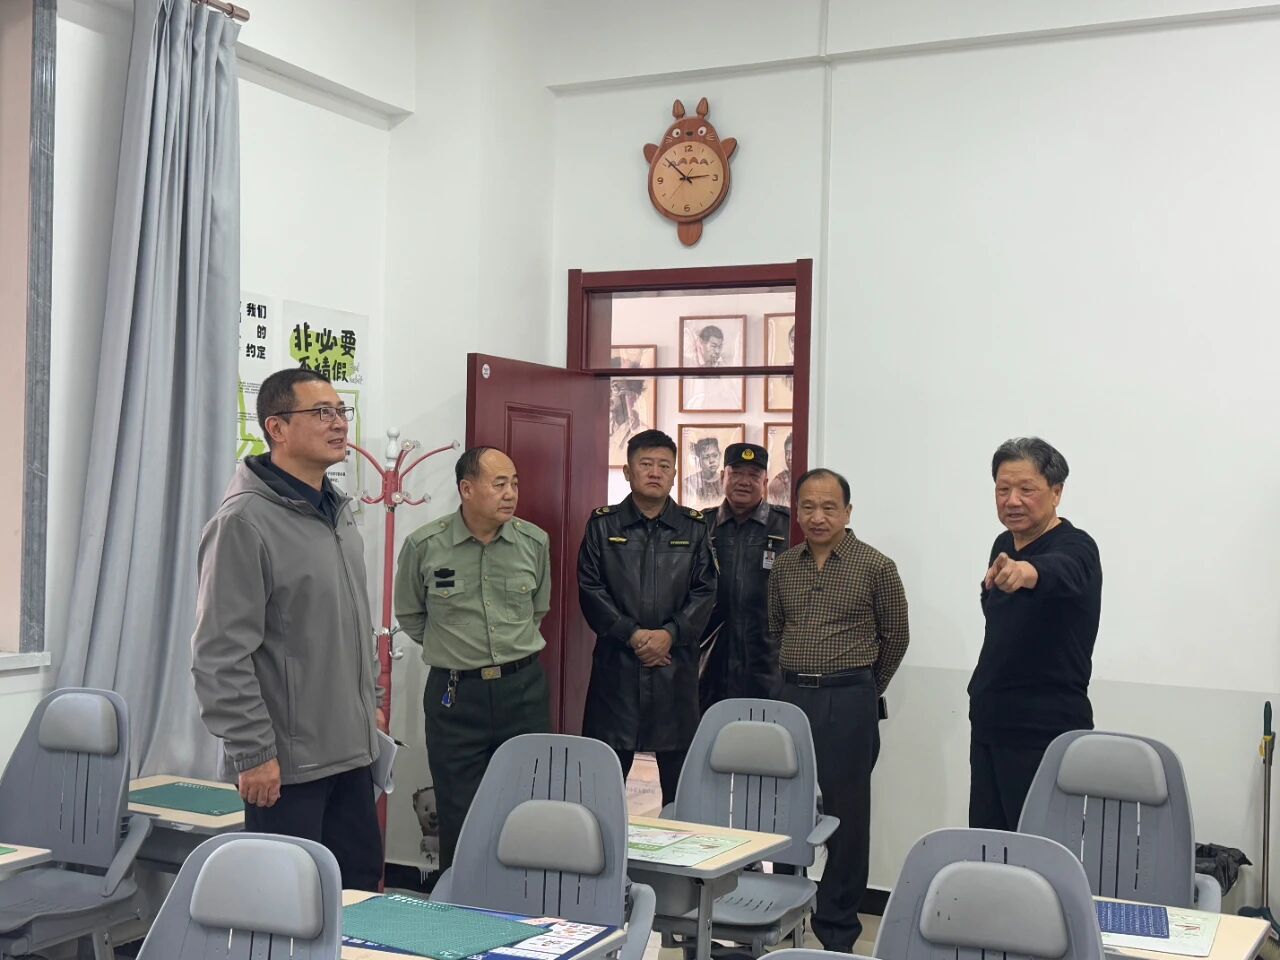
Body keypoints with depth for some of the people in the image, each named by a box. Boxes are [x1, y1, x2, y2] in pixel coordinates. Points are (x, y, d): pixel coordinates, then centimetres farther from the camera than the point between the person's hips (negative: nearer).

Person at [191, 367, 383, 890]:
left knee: (362, 884, 16)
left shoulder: (339, 512, 11)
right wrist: (253, 752, -19)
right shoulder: (245, 520, -15)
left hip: (351, 750, 8)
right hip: (286, 763, -8)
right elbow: (220, 655, -18)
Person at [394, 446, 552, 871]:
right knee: (459, 818, 4)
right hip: (455, 693, -2)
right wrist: (453, 648, 9)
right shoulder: (424, 545, -7)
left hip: (523, 688, 2)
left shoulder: (535, 542, 0)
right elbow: (409, 615, 9)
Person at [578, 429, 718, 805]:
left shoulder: (693, 528, 9)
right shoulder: (603, 525, 6)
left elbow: (705, 591, 2)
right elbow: (590, 590, -1)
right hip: (616, 663, -1)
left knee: (680, 774, 6)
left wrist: (670, 633, -11)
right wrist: (632, 634, -11)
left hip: (676, 665, 1)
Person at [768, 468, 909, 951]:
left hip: (848, 701, -4)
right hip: (791, 695, 4)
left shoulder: (876, 567, -5)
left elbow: (895, 636, 4)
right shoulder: (783, 566, 7)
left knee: (845, 813, 2)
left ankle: (837, 927, 13)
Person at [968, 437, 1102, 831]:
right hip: (990, 725, 8)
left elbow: (1059, 571, -39)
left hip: (1045, 733, -8)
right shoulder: (1004, 545, 10)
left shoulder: (1074, 548, -15)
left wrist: (1026, 572, -61)